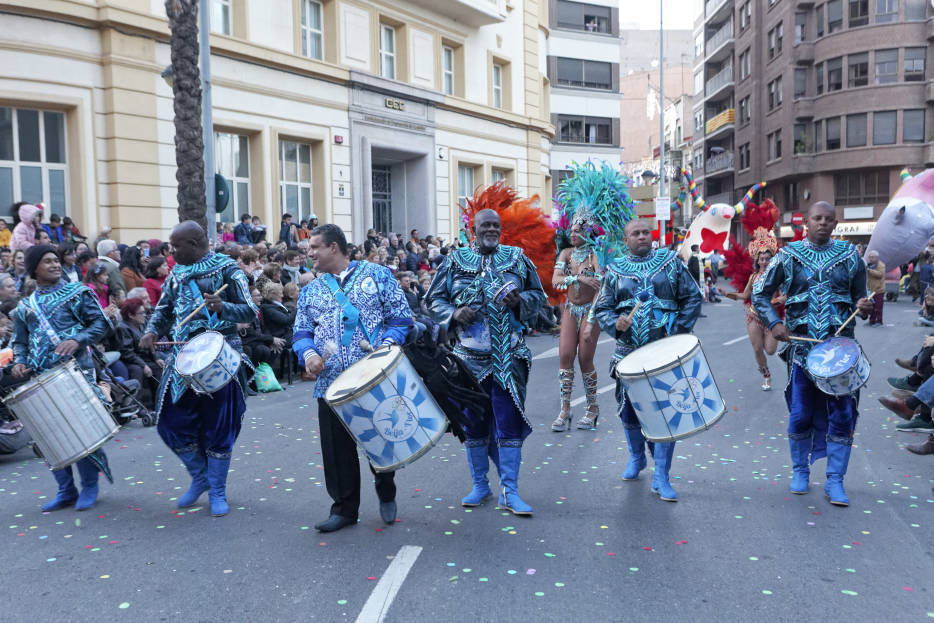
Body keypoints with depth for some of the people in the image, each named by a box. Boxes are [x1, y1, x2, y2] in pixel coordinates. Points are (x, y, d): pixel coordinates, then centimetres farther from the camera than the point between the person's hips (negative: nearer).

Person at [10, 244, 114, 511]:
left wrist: (78, 340, -16)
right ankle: (66, 490, 16)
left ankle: (89, 486, 9)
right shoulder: (25, 307, 16)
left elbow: (100, 322, -1)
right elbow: (20, 341, 19)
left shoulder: (77, 292, 5)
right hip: (41, 377, 4)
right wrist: (19, 362, -1)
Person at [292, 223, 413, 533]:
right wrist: (309, 354, -8)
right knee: (337, 448, 4)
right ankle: (344, 508, 19)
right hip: (331, 383, 3)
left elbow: (400, 316, 2)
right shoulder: (310, 291, 16)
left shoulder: (377, 275, 5)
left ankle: (386, 494, 31)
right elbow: (301, 332, 14)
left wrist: (388, 345, -15)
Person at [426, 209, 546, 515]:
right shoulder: (455, 261, 6)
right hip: (470, 354, 1)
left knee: (509, 419, -3)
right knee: (473, 420, 9)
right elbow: (433, 299, 8)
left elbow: (538, 296, 11)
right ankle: (480, 485, 24)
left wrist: (520, 301, -11)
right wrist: (453, 313, -11)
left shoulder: (518, 259, 7)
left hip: (508, 356, 0)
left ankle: (510, 490, 6)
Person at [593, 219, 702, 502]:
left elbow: (692, 298, 6)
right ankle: (636, 457, 38)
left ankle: (661, 477, 0)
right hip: (628, 353, 2)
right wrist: (614, 323, -13)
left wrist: (679, 331, -4)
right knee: (628, 409, 11)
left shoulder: (671, 262, 6)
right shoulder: (615, 270, 9)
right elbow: (601, 308, 8)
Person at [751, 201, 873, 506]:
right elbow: (760, 294, 4)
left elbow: (859, 297, 13)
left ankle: (835, 480, 11)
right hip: (802, 346, -1)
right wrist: (774, 323, -10)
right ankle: (800, 471, 25)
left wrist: (863, 307, -11)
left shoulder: (850, 256, 6)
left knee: (841, 413, 0)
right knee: (800, 413, 6)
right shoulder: (788, 256, 2)